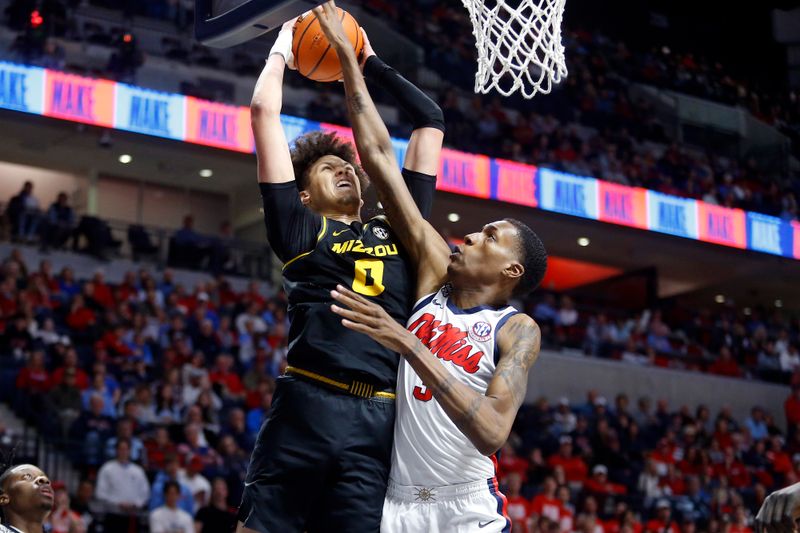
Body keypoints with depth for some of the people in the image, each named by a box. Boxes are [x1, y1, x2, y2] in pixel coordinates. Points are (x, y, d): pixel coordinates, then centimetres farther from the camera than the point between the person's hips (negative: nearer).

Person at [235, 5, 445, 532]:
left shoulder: (397, 229, 24)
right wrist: (282, 50, 27)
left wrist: (372, 64, 36)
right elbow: (264, 111, 12)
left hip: (379, 425, 3)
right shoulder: (300, 227, 14)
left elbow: (431, 121, 31)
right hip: (306, 410, -3)